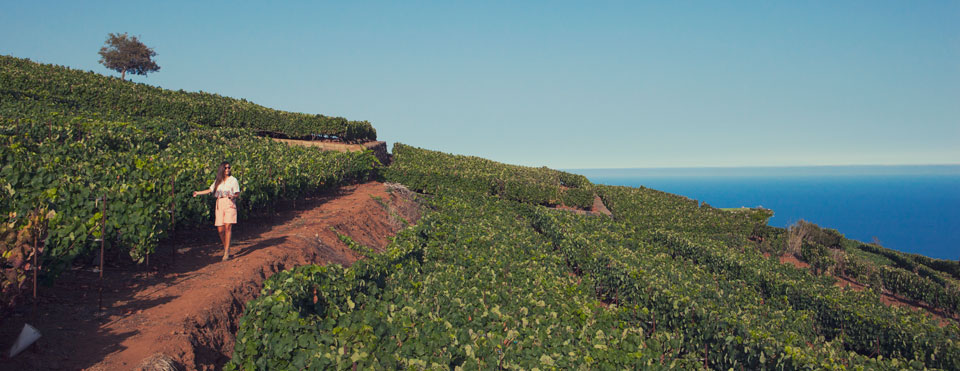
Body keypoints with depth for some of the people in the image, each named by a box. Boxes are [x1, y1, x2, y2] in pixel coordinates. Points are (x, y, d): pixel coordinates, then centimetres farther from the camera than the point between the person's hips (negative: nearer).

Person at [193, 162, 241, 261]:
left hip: (230, 204, -4)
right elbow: (210, 190, 20)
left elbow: (237, 193, 4)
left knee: (227, 227, -16)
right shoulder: (218, 181, 15)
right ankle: (226, 248, 19)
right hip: (219, 205, 4)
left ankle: (226, 252, -16)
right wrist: (198, 193, 11)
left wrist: (233, 196, -16)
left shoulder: (233, 180, 5)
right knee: (220, 229, -3)